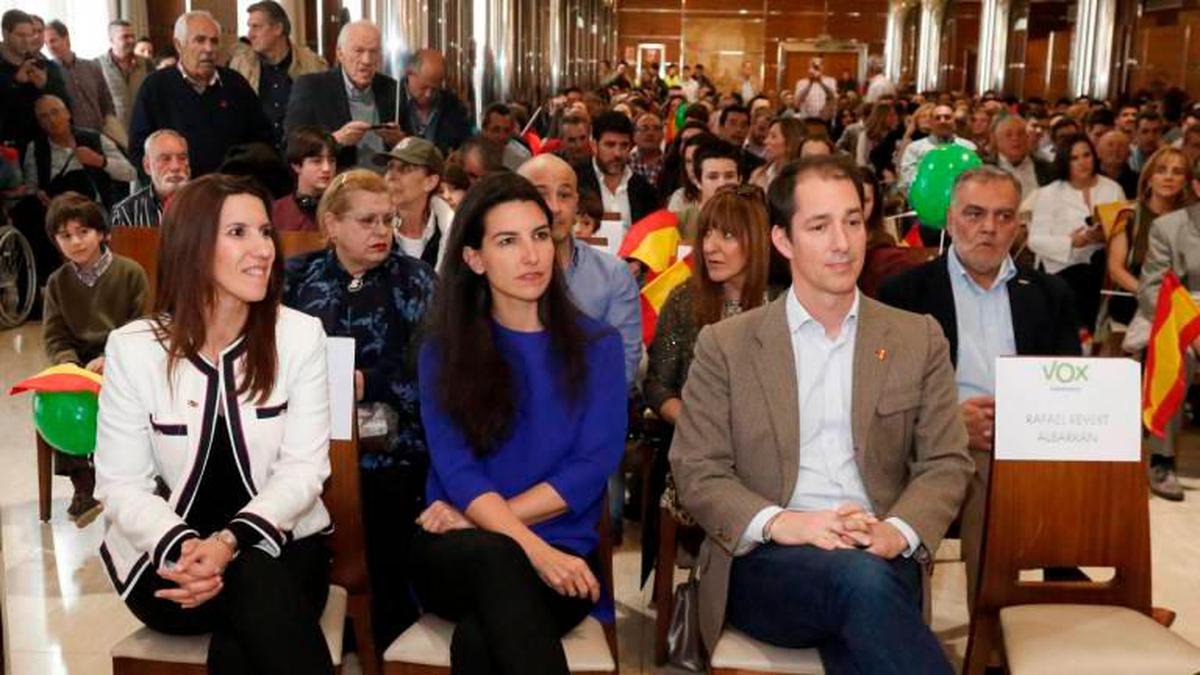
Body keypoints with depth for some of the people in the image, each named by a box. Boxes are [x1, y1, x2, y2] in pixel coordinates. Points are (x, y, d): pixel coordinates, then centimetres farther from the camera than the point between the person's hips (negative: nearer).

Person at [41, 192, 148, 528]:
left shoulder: (130, 272, -1)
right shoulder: (58, 282, 10)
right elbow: (54, 338, 7)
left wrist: (109, 359, -18)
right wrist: (72, 368, -14)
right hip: (78, 362, 3)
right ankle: (82, 484, -15)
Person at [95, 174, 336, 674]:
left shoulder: (301, 336, -3)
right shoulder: (132, 348, -5)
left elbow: (303, 470, -7)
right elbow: (121, 485, -6)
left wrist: (229, 543, -24)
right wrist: (180, 547, -27)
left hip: (278, 544, 1)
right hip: (167, 559, 0)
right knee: (256, 585, -31)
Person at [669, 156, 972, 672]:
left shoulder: (919, 339, 12)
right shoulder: (725, 344, 6)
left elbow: (946, 463, 9)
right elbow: (696, 471, 2)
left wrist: (897, 531, -12)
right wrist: (779, 522, -16)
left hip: (879, 558, 1)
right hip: (765, 561, -1)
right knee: (861, 578, -34)